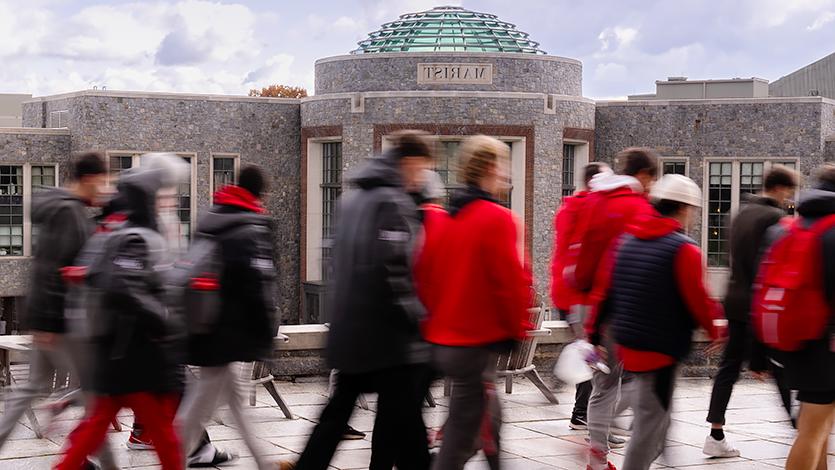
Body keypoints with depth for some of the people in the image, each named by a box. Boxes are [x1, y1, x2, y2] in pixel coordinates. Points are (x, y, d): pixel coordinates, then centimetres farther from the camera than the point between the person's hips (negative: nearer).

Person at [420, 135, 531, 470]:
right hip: (478, 343, -8)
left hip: (442, 339, 8)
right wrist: (517, 329, -2)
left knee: (487, 419, 22)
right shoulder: (498, 219, -14)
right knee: (459, 443, -3)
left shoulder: (441, 219, 7)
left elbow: (425, 276, 11)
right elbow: (510, 281, -16)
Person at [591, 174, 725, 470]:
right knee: (651, 420, 0)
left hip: (627, 344, 8)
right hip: (661, 349, -8)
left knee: (649, 409, 22)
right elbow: (698, 300, -13)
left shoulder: (626, 240, 7)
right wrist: (716, 330, 5)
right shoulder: (684, 249, -14)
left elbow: (603, 290, 8)